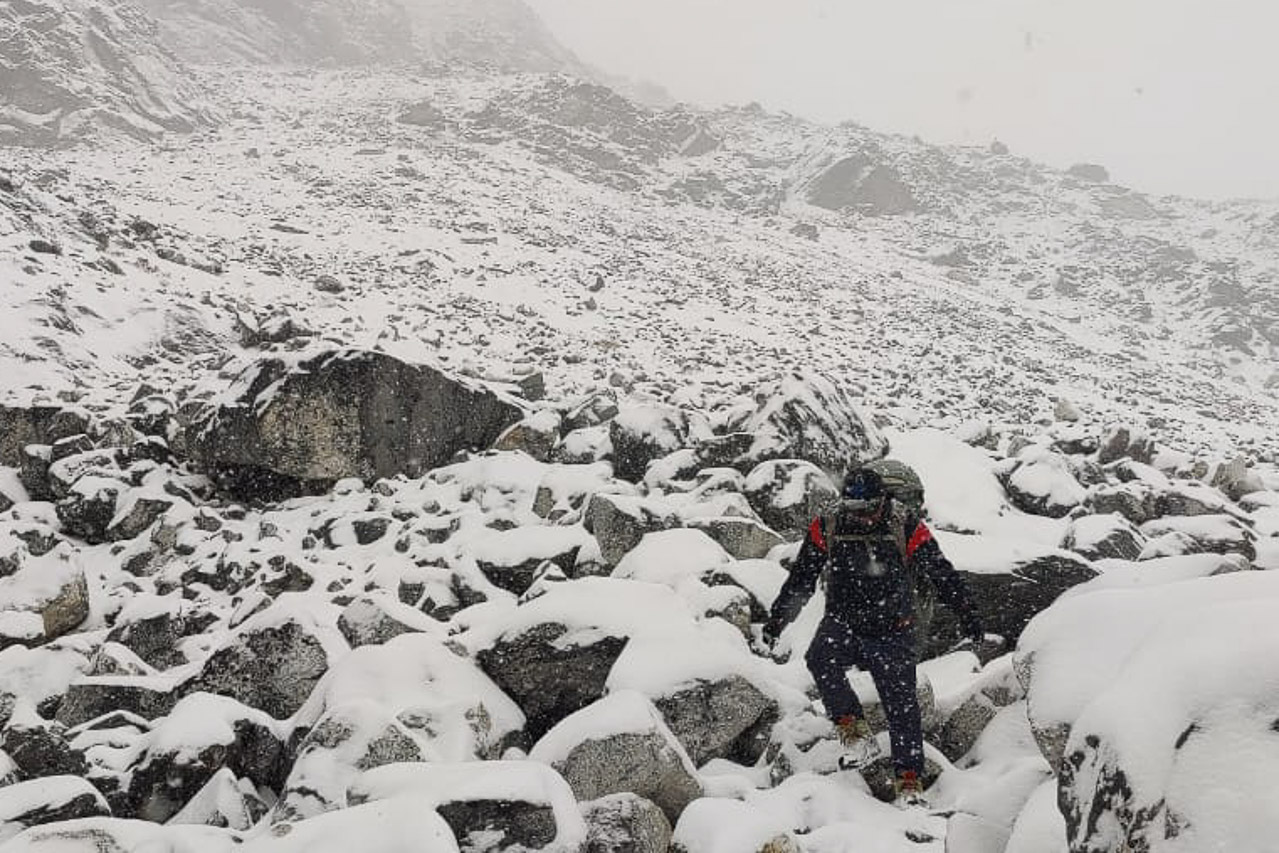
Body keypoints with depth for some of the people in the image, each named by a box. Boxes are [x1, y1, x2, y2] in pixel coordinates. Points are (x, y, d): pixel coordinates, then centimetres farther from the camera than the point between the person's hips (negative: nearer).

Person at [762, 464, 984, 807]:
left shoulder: (907, 528, -10)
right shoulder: (827, 529, -6)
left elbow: (943, 574, 0)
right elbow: (800, 578, 4)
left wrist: (967, 615, 2)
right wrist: (777, 617, 3)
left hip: (892, 631, -1)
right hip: (842, 622, 1)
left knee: (901, 703, -4)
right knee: (820, 659, -29)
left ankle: (910, 782, 6)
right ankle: (855, 732, -22)